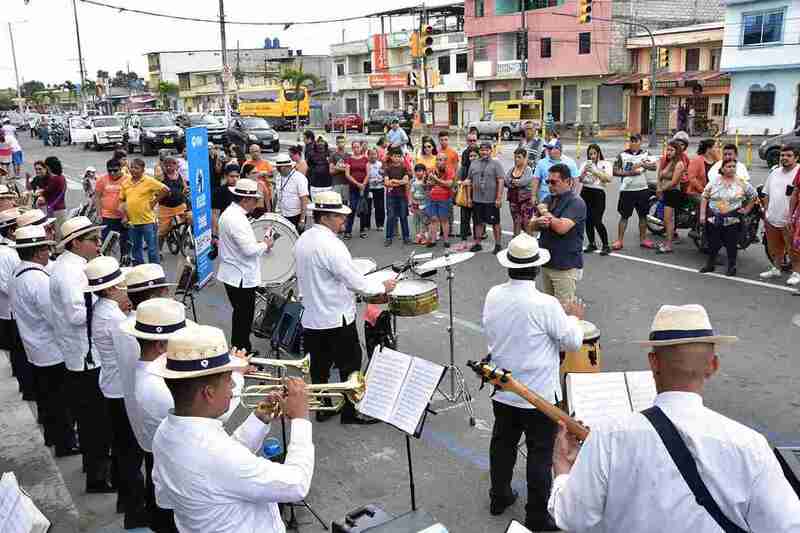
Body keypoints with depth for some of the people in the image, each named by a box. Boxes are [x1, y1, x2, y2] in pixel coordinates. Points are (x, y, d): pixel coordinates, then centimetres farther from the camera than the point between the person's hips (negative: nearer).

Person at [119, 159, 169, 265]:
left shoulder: (149, 181, -6)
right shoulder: (125, 183, 9)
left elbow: (165, 190, -9)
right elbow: (122, 200, 14)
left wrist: (154, 201, -7)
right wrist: (124, 215, 4)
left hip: (148, 221, -5)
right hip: (132, 222, 6)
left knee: (152, 248, 0)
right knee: (136, 249, 16)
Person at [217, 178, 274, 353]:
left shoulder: (230, 213, 10)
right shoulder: (236, 219, -23)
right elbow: (249, 249, -27)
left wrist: (259, 242, 8)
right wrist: (265, 244, -10)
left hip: (235, 275, 11)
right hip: (241, 278, -11)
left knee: (241, 316, 21)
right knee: (243, 318, 1)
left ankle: (240, 351, 33)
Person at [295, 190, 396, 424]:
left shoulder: (302, 240, 5)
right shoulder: (330, 244, -23)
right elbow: (354, 280, -23)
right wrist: (383, 287, -10)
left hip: (311, 317, 8)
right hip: (337, 319, -8)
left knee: (319, 367, 16)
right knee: (350, 366, 6)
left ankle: (322, 408, 27)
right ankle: (351, 411, 16)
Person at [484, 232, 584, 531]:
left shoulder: (493, 295, -7)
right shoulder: (545, 304, -24)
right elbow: (573, 342, -13)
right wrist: (573, 316, 6)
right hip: (539, 395, -5)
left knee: (502, 444, 20)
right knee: (540, 455, 8)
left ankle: (499, 497, 37)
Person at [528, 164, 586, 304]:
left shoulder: (576, 203, -14)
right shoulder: (549, 200, 11)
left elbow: (561, 227, -28)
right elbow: (531, 226, 9)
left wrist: (545, 212, -12)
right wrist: (538, 222, -16)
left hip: (566, 266, -8)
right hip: (547, 262, 8)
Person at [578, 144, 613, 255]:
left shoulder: (606, 164, 3)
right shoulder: (585, 164, 13)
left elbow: (608, 179, -13)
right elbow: (579, 179, 7)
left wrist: (595, 171, -16)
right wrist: (584, 171, -11)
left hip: (598, 193, -4)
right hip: (585, 192, 4)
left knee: (597, 221, -11)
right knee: (588, 220, 6)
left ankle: (606, 245, 1)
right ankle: (591, 244, 19)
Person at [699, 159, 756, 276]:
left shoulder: (742, 183, 1)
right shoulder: (714, 182, 4)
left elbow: (753, 196, 11)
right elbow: (705, 198, 5)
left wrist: (747, 209, 5)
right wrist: (702, 214, -1)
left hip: (732, 220, -1)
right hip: (714, 219, 1)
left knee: (731, 244, 3)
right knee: (713, 243, 7)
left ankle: (732, 267, 14)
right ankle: (710, 264, 20)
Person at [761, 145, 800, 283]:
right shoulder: (774, 171, 10)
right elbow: (766, 194, 17)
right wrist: (766, 212, 11)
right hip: (772, 219, 6)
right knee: (774, 247, 19)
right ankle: (776, 269, 36)